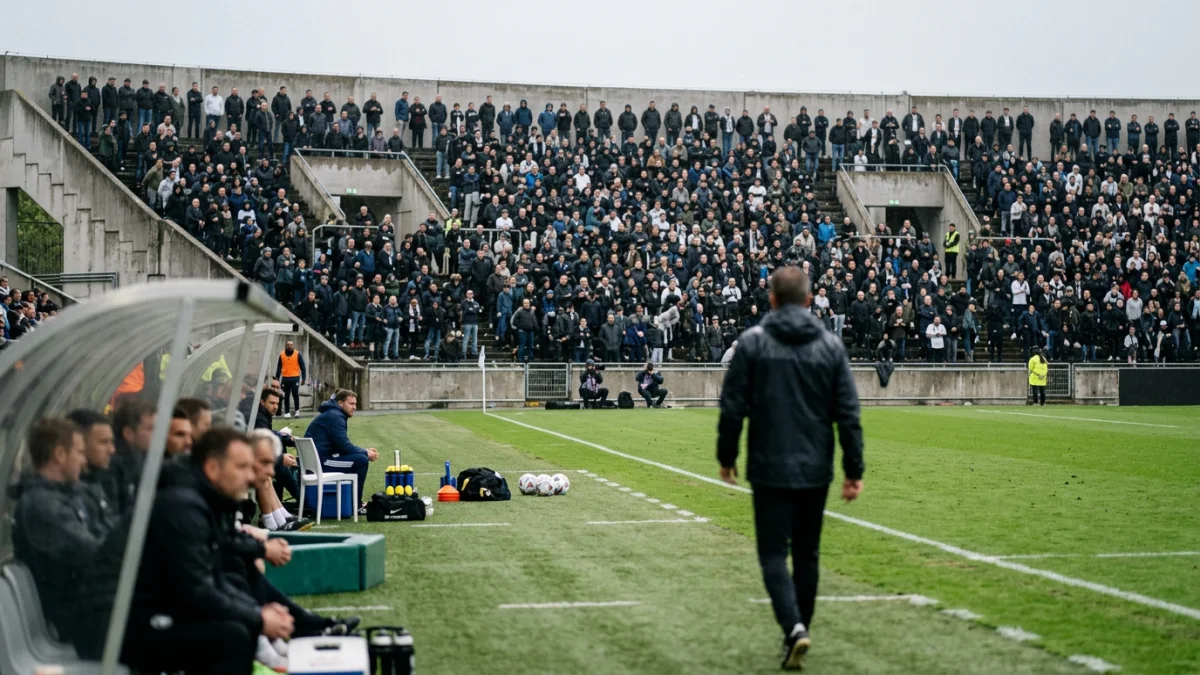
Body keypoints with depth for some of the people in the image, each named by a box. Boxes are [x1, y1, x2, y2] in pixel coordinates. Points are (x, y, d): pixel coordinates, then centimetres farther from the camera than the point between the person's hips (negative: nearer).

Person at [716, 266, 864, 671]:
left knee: (774, 554, 2)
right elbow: (848, 413, 0)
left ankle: (794, 628, -18)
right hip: (815, 470, 3)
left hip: (770, 469, -3)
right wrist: (854, 470, 5)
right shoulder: (830, 345, 1)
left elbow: (732, 407, -5)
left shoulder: (752, 342, -5)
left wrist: (727, 457, 7)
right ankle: (797, 631, 23)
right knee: (806, 554, 15)